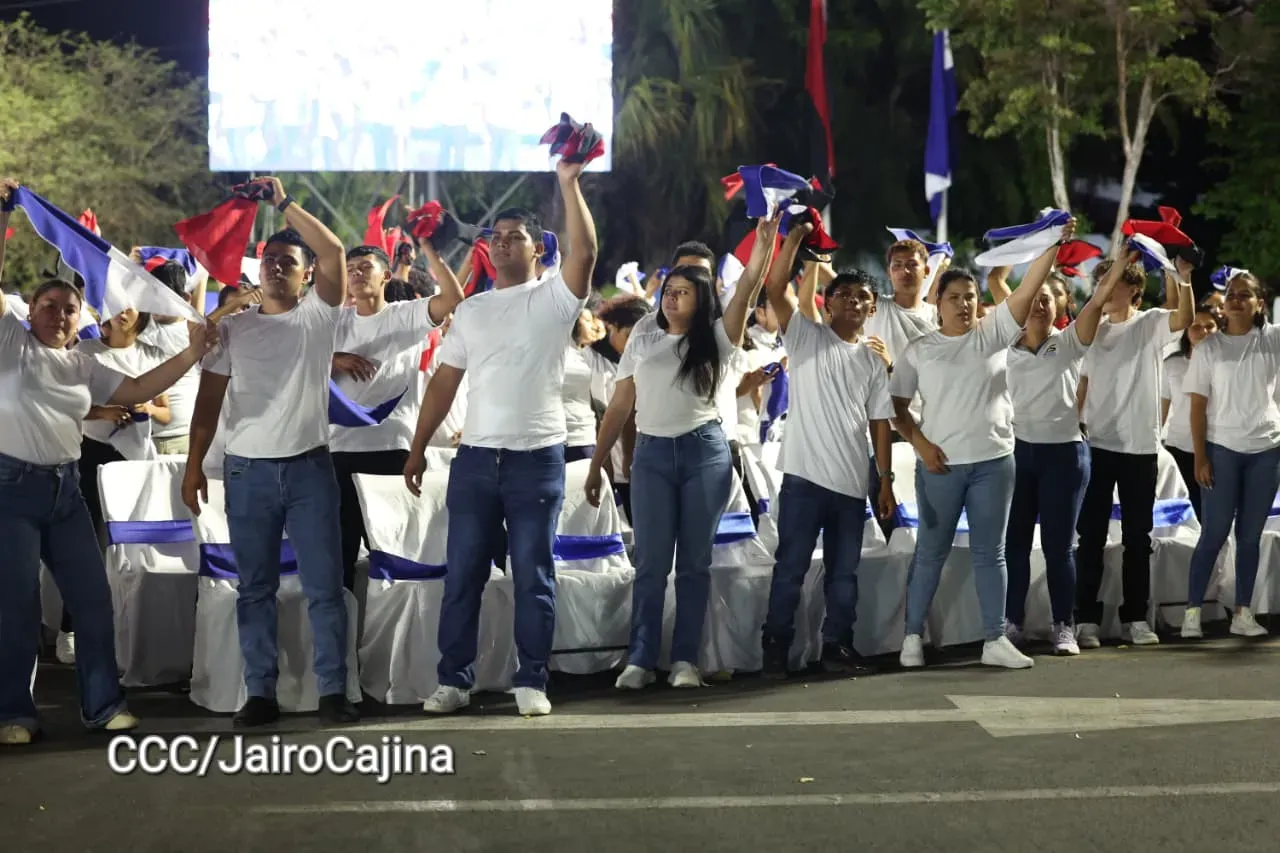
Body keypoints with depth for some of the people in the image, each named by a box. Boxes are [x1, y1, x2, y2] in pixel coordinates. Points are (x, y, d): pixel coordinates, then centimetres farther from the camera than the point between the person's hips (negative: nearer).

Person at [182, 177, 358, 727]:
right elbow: (210, 399, 8)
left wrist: (285, 202, -9)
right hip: (247, 469, 2)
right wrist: (194, 464, 1)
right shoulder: (232, 328, 10)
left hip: (309, 465, -2)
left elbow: (335, 252, -12)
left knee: (324, 585, -2)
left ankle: (333, 691, 2)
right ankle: (260, 693, 10)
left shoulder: (318, 316, 3)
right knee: (255, 589, 6)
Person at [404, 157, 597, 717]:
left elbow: (585, 252, -19)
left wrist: (569, 184, -24)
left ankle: (531, 682, 10)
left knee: (533, 578, 2)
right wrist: (418, 446, 8)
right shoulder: (471, 310, 13)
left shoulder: (553, 298, 0)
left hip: (538, 458, -4)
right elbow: (444, 382, 12)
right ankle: (454, 680, 13)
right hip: (475, 457, 4)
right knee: (462, 576, 6)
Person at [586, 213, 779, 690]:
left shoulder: (716, 339, 5)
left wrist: (764, 243, -23)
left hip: (705, 453, -1)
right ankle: (640, 660, 2)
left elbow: (747, 293, -11)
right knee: (651, 562, -1)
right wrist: (596, 467, 9)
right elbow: (619, 407, 11)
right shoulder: (641, 339, 10)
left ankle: (685, 659, 7)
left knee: (694, 561, 3)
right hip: (652, 454, 1)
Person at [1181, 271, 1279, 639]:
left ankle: (1243, 613, 12)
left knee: (1250, 536, 6)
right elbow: (1198, 405, -2)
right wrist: (1200, 457, -7)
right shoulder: (1209, 347, 0)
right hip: (1222, 449, -2)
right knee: (1214, 534, -3)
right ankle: (1192, 612, 1)